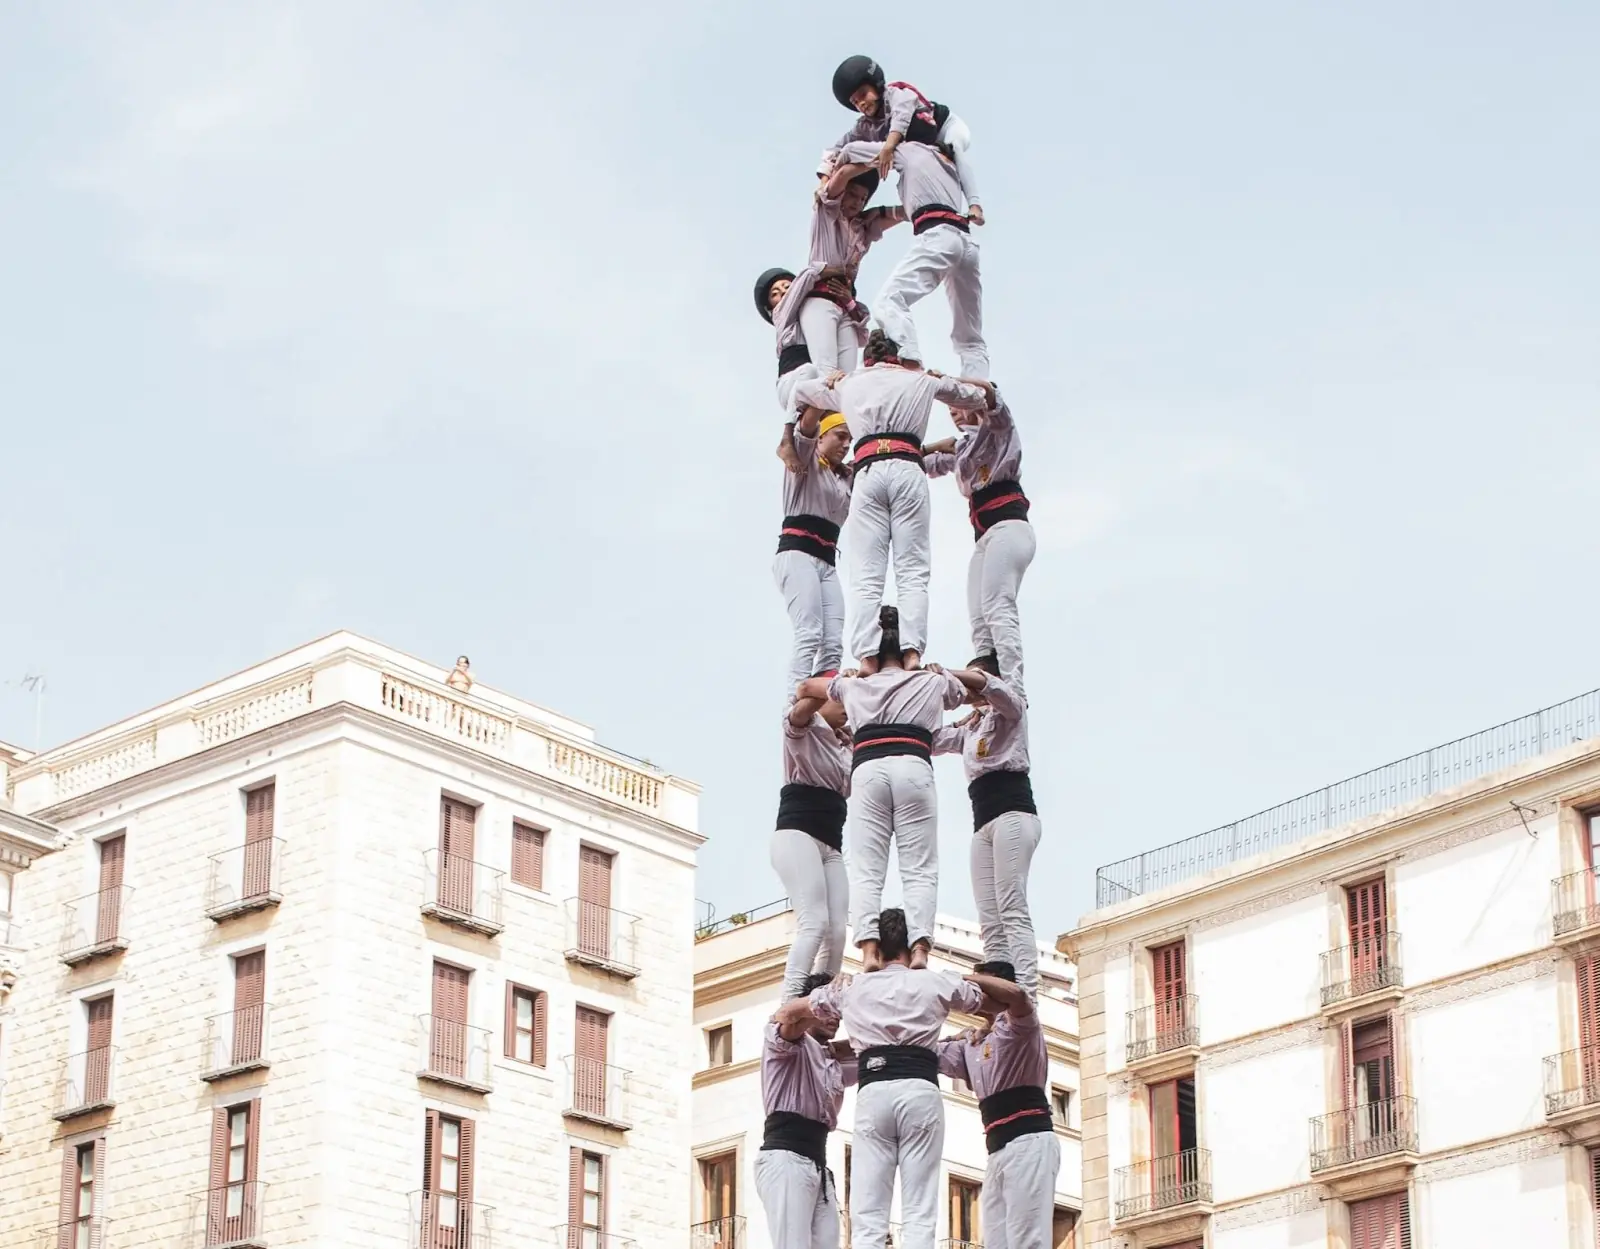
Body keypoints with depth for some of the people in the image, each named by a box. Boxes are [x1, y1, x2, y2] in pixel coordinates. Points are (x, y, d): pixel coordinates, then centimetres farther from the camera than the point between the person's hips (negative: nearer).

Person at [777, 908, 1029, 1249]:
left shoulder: (853, 988, 19)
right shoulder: (935, 982, 15)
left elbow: (785, 1013, 33)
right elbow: (1013, 997, 23)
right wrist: (971, 978, 35)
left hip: (873, 1093, 1)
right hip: (920, 1091, -1)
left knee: (867, 1218, -4)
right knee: (919, 1215, -4)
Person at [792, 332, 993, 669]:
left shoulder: (848, 385, 24)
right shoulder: (920, 380, 22)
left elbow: (798, 390, 40)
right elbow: (979, 395, 34)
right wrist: (936, 377, 47)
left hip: (868, 472, 1)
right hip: (907, 469, 0)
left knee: (866, 577, -5)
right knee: (913, 573, -4)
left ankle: (867, 658, -21)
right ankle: (911, 653, -22)